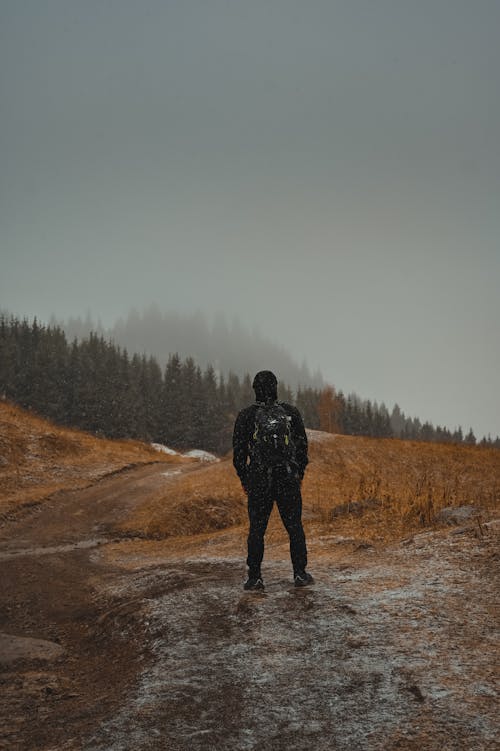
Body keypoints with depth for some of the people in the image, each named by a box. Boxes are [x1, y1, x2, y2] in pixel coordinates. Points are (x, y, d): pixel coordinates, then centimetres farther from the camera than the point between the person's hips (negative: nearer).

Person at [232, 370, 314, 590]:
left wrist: (243, 479, 11)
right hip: (288, 480, 1)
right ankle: (300, 574, 8)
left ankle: (255, 577, 4)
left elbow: (238, 450, -1)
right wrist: (299, 473, 17)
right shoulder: (290, 412, 0)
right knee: (295, 527, 8)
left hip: (258, 481, -1)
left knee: (256, 530, 5)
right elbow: (302, 445, 5)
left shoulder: (246, 415, -4)